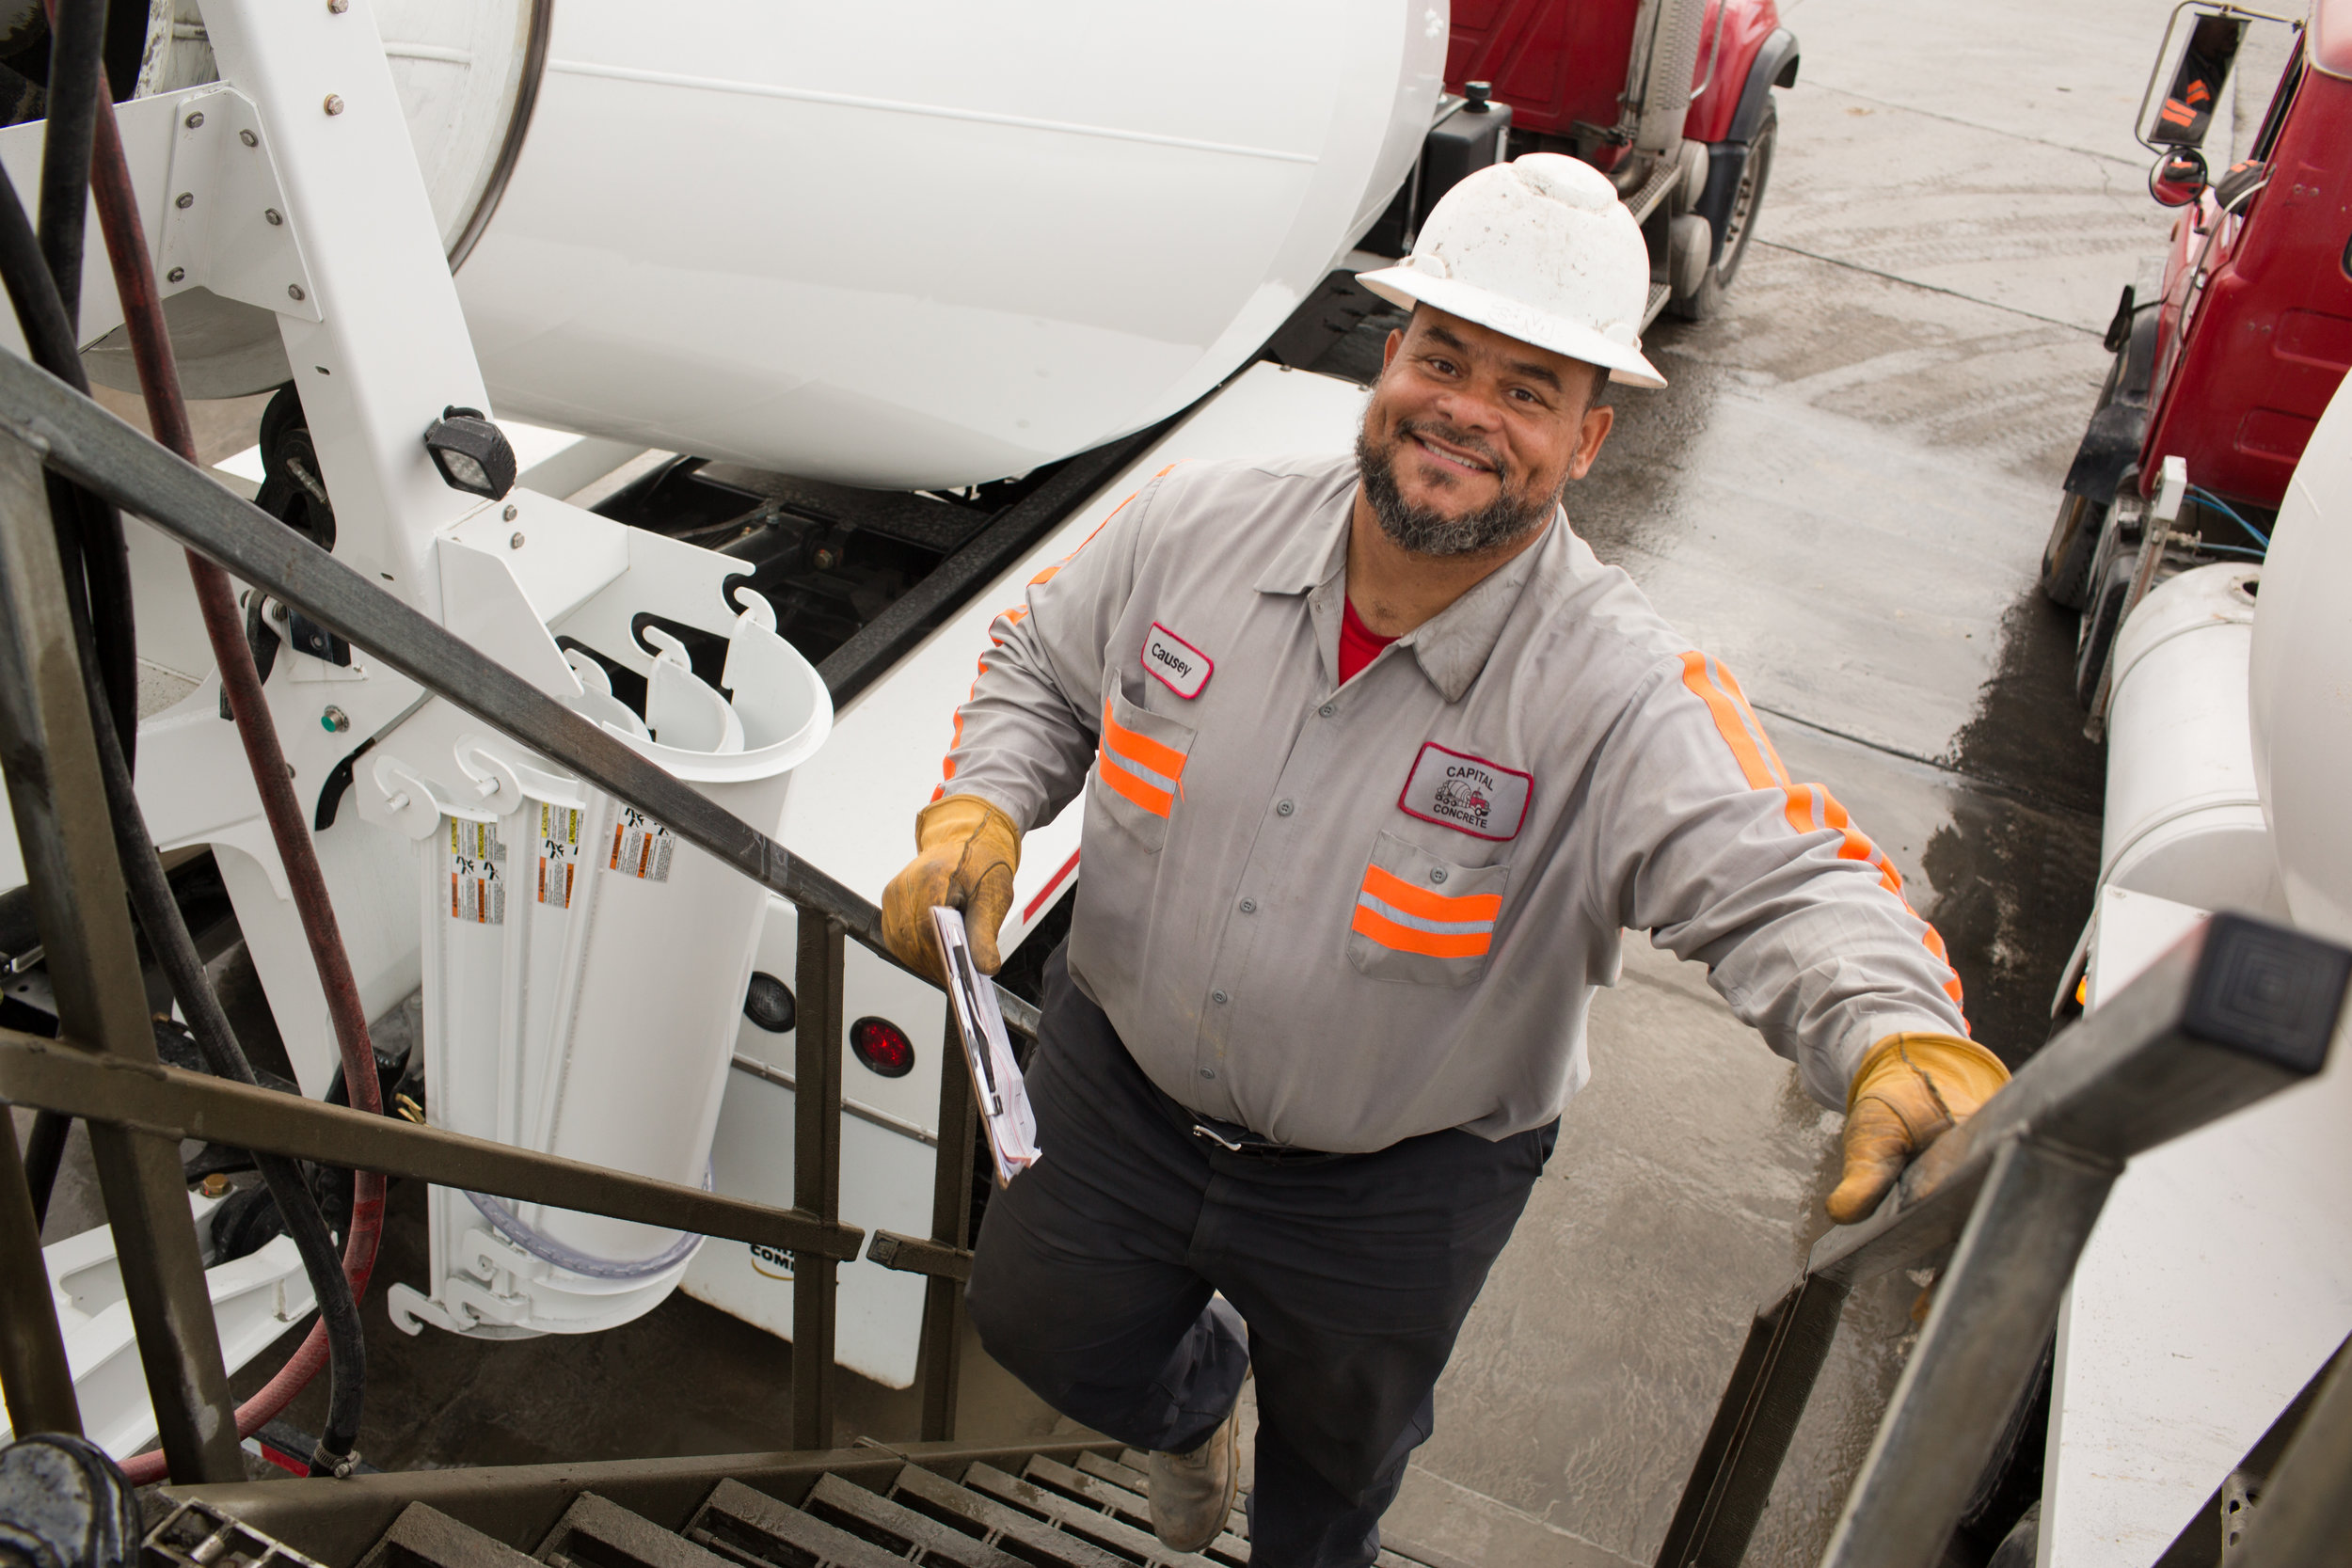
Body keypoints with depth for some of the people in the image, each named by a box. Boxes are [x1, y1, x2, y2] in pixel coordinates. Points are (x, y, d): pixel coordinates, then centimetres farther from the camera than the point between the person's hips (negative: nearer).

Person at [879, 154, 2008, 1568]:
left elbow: (1789, 883, -35)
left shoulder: (1623, 694, -27)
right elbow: (1044, 666, 1)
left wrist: (1905, 1043, -55)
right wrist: (978, 809, -16)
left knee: (1338, 1452, 26)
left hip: (1388, 1191, -2)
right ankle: (1192, 1391, 61)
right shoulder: (1196, 526, -15)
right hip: (1119, 1092, 3)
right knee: (1039, 1326, 25)